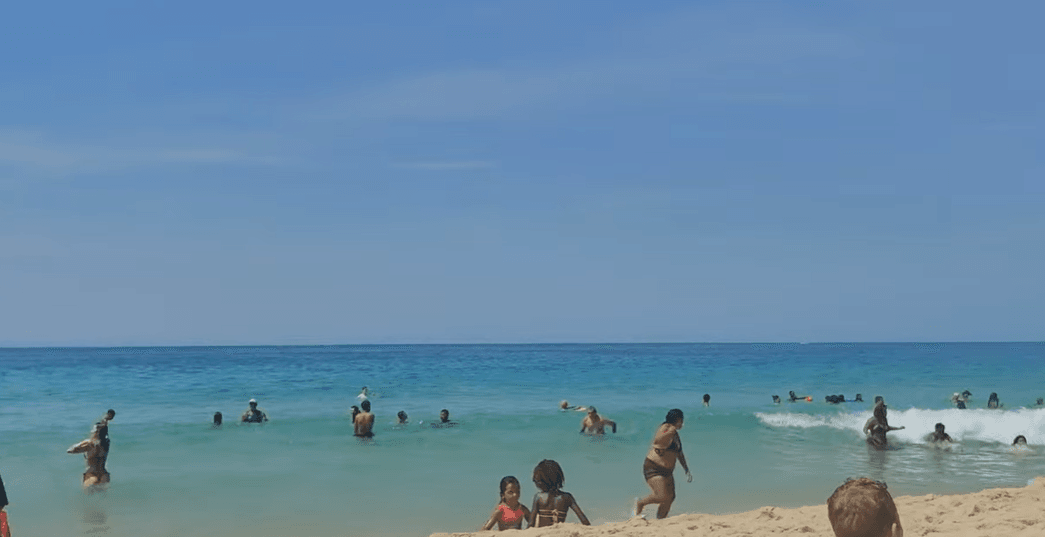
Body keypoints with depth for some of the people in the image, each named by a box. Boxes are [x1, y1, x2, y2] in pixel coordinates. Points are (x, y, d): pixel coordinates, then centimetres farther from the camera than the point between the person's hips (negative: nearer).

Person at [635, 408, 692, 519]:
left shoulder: (676, 435, 14)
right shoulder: (665, 428, -14)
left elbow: (679, 454, 27)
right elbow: (657, 441, -34)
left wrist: (687, 471, 26)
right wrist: (671, 431, -40)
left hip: (667, 471, 9)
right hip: (653, 468, -9)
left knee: (670, 498, 3)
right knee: (662, 496, -21)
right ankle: (640, 504, 4)